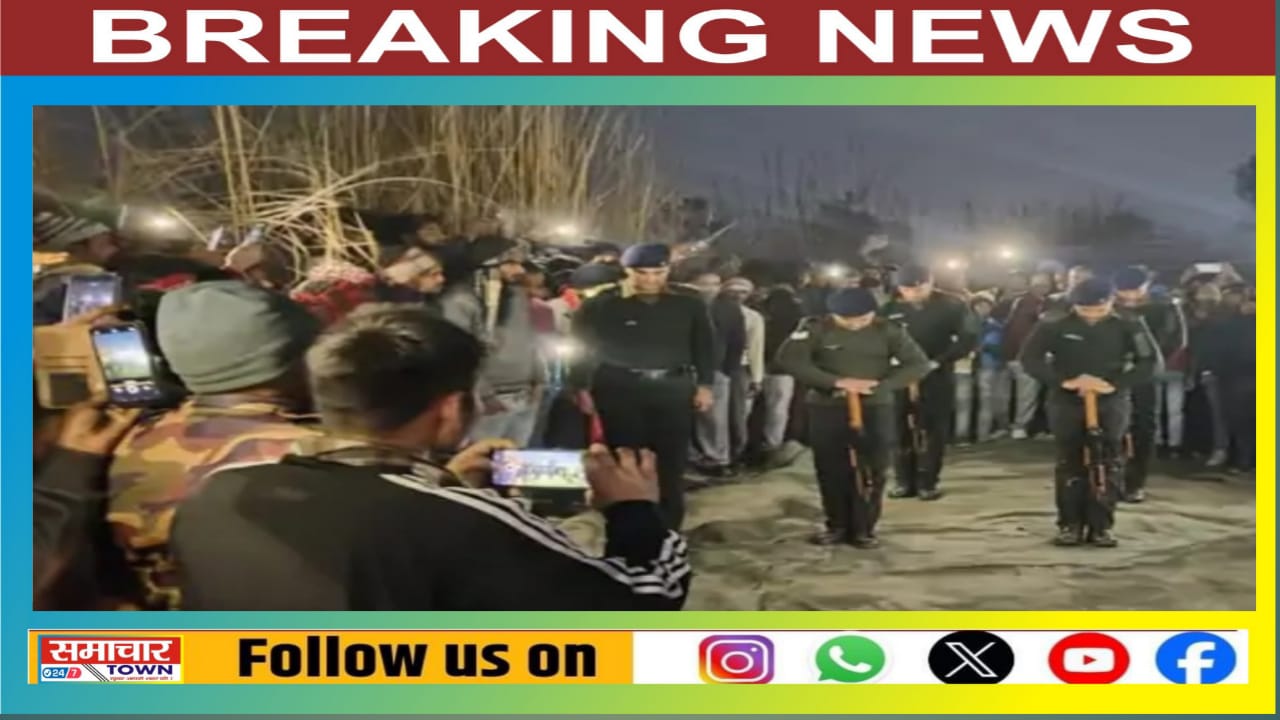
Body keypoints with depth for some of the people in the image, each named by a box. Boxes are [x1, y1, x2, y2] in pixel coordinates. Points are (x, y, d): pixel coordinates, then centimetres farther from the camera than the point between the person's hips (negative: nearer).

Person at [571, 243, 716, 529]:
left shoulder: (689, 305, 6)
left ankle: (668, 526, 17)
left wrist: (705, 384, 6)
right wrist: (582, 387, -4)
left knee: (671, 461, 5)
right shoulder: (601, 305, -1)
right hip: (621, 390, -2)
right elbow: (582, 347, 1)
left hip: (674, 389, 2)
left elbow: (704, 346, 11)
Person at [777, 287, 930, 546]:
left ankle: (863, 529, 12)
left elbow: (918, 364, -5)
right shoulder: (816, 327, -7)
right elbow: (789, 359, -17)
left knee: (872, 471, -1)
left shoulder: (889, 330, -4)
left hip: (875, 408, 0)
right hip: (826, 408, 0)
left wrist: (879, 385, -19)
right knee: (831, 471, 5)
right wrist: (836, 382, -22)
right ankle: (837, 525, 20)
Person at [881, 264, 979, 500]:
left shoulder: (952, 306, -3)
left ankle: (927, 483, 10)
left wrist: (937, 361, -14)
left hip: (938, 376, -2)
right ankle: (905, 481, 13)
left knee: (934, 431, 1)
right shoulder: (891, 309, 2)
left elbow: (969, 339, -5)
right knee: (902, 430, 2)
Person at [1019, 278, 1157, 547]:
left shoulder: (1128, 328, -2)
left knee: (1108, 465, -2)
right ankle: (1069, 525, 10)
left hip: (1111, 403, 0)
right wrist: (1064, 381, -23)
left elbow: (1148, 363, -6)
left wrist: (1114, 383, -21)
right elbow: (1030, 358, -11)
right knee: (1070, 464, 2)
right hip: (1067, 402, 0)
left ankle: (1101, 526, 6)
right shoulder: (1055, 326, -5)